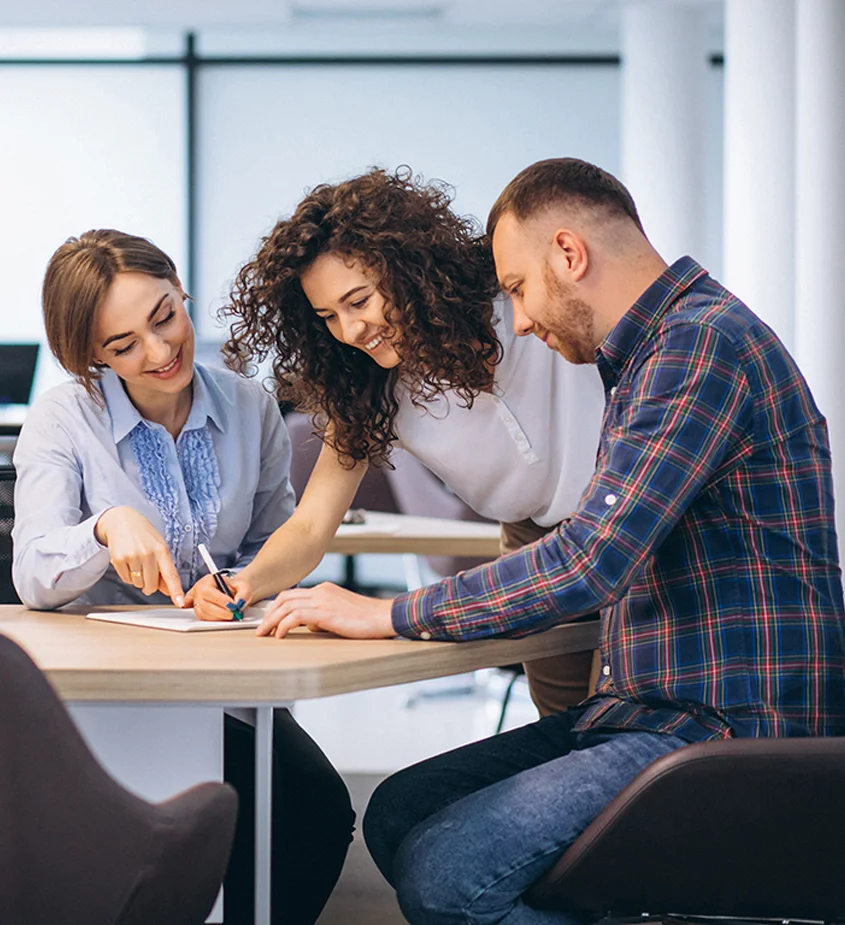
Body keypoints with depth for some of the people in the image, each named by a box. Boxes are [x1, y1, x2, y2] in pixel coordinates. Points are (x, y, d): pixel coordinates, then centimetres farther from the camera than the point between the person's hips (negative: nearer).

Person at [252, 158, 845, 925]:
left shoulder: (704, 343, -16)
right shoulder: (657, 352, 19)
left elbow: (588, 564, -23)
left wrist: (389, 616, -14)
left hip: (731, 731, -10)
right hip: (656, 708, 10)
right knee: (399, 812, 5)